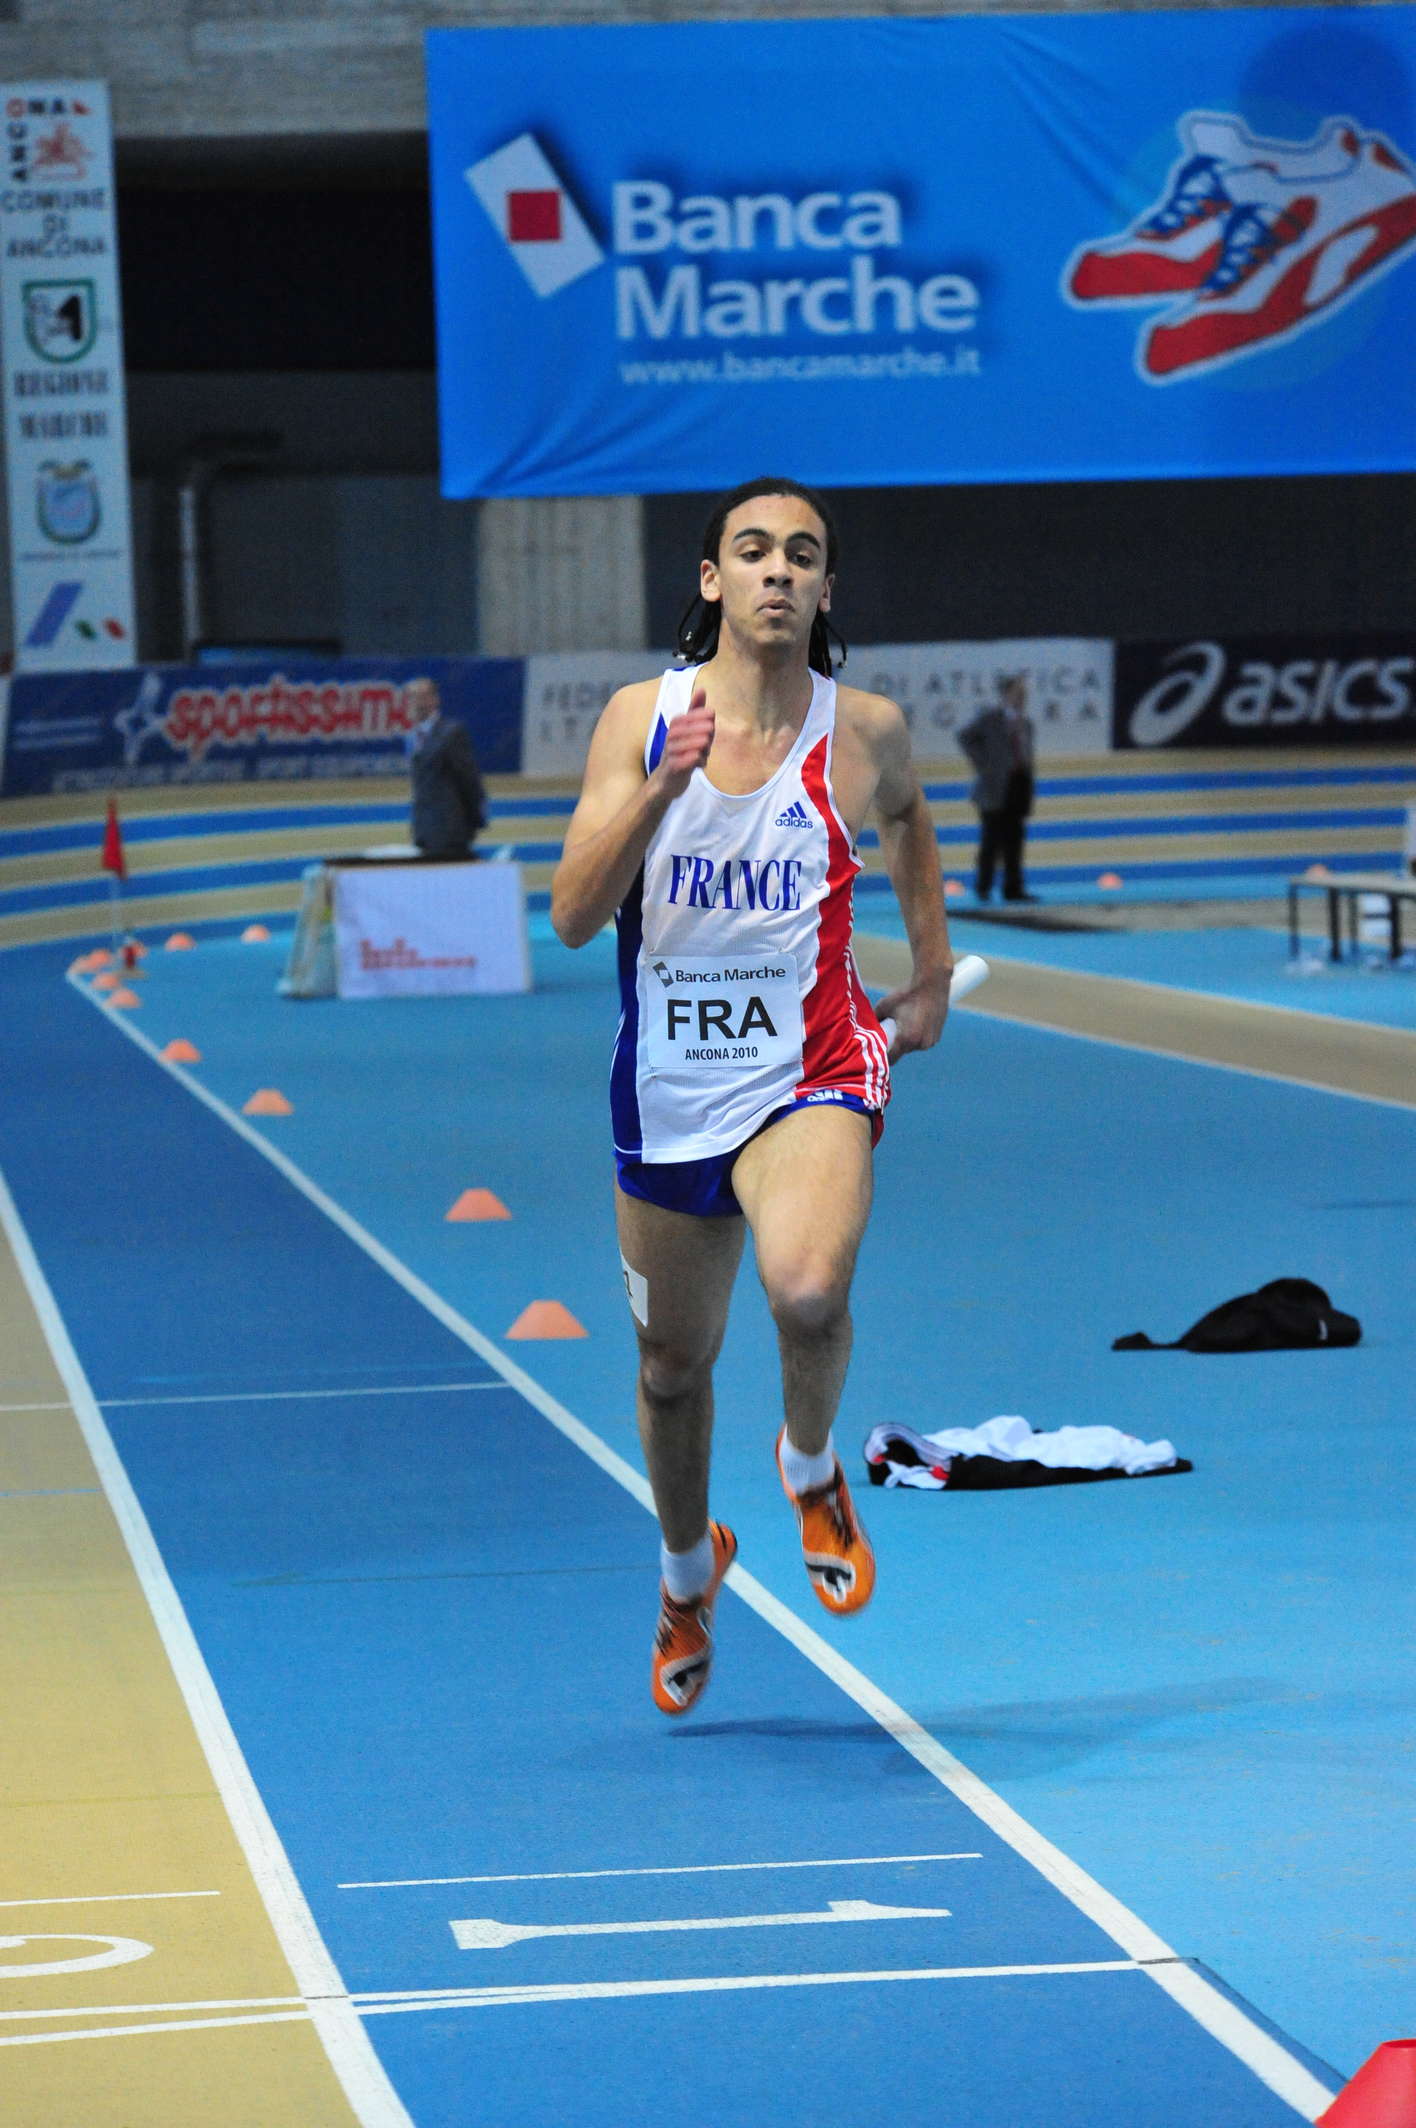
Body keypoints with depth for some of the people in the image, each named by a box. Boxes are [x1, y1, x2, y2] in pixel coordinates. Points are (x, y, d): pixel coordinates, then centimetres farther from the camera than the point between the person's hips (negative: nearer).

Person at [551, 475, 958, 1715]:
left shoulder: (864, 731, -4)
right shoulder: (641, 719, -4)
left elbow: (908, 821, 22)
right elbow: (573, 917, -12)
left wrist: (934, 975, 21)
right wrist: (658, 789, -24)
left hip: (810, 1073, -2)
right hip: (670, 1091, 2)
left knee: (809, 1288, -32)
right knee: (674, 1363, 16)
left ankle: (812, 1470, 1)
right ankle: (688, 1575, 45)